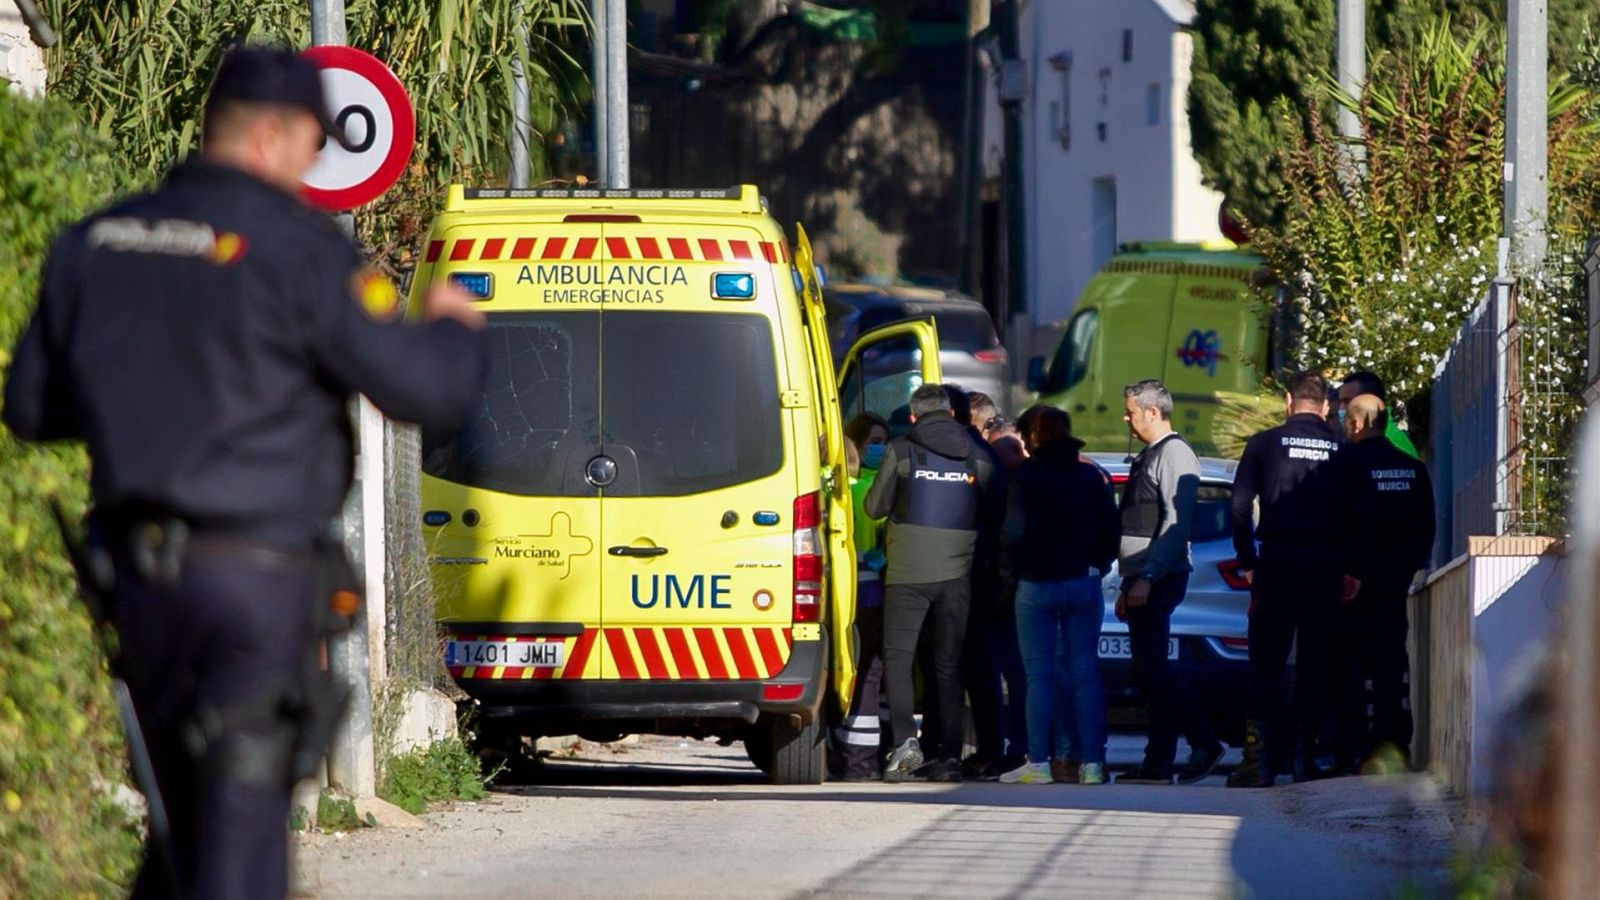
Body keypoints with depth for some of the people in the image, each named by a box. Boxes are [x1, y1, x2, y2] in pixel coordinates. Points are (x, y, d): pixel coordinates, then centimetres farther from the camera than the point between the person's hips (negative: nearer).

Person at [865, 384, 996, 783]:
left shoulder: (901, 451, -3)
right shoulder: (977, 457, 5)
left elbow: (875, 507, 3)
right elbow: (990, 512, 14)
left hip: (909, 570, -3)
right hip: (958, 571, 3)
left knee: (897, 656, 4)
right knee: (950, 664, 8)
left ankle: (905, 739, -14)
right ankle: (950, 754, 4)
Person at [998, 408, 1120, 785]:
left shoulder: (1026, 476, -6)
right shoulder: (1090, 476, 6)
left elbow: (1014, 532, -11)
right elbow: (1110, 528, 8)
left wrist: (1009, 574, 1)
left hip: (1037, 585, -3)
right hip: (1084, 584, 3)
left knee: (1039, 676, -1)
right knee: (1085, 673, 4)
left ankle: (1039, 763, -5)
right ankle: (1090, 763, 2)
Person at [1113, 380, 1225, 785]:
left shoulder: (1174, 454, -9)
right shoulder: (1147, 457, 21)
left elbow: (1176, 524, -18)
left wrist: (1146, 578, -22)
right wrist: (1128, 585, 21)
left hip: (1159, 578, -10)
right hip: (1142, 579, 10)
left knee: (1150, 668, -14)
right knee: (1150, 670, 6)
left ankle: (1205, 743, -11)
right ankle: (1158, 763, 6)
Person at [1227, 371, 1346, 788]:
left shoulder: (1264, 444, 1)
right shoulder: (1341, 450, 4)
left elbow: (1240, 507, -1)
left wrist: (1248, 562, 6)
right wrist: (1350, 569, 8)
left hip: (1277, 564, -1)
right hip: (1327, 565, 1)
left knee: (1266, 666, 2)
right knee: (1316, 665, 7)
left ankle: (1261, 759, -5)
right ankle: (1312, 757, 4)